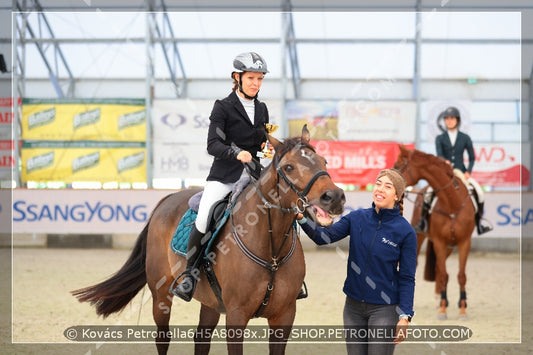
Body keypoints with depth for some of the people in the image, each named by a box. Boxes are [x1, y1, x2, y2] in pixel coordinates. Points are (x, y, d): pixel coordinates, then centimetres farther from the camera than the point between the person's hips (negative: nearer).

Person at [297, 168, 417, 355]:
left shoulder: (405, 231, -9)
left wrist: (405, 316, -12)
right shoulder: (357, 218, 1)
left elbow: (407, 278, -7)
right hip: (354, 306, 4)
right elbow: (324, 236, -10)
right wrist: (301, 218, -27)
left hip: (384, 309, -4)